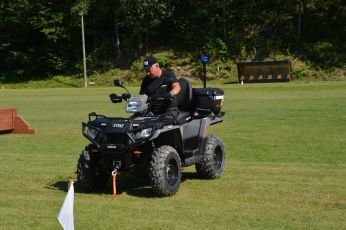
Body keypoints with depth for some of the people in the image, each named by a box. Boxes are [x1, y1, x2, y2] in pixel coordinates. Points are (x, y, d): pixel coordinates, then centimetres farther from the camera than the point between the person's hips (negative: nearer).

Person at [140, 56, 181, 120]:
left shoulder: (168, 74, -1)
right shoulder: (146, 80, 14)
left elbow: (177, 87, -17)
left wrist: (170, 93, -39)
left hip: (169, 110, -4)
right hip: (153, 112, 5)